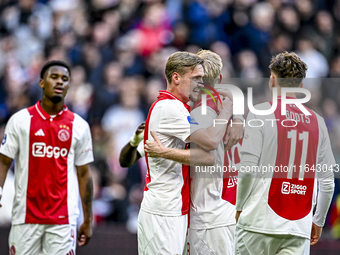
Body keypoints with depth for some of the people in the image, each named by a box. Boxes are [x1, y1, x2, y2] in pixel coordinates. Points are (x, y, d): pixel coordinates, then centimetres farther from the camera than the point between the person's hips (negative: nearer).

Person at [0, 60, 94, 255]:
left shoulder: (79, 126, 7)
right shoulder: (21, 120, 4)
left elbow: (83, 174, 10)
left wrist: (88, 221, 8)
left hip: (63, 220, 0)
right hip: (26, 217, 0)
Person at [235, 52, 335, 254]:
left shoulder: (260, 113, -2)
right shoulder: (316, 121, 9)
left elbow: (248, 167, -9)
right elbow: (327, 181, 9)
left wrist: (239, 207, 4)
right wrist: (318, 221, 21)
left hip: (260, 223, -3)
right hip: (299, 230, 3)